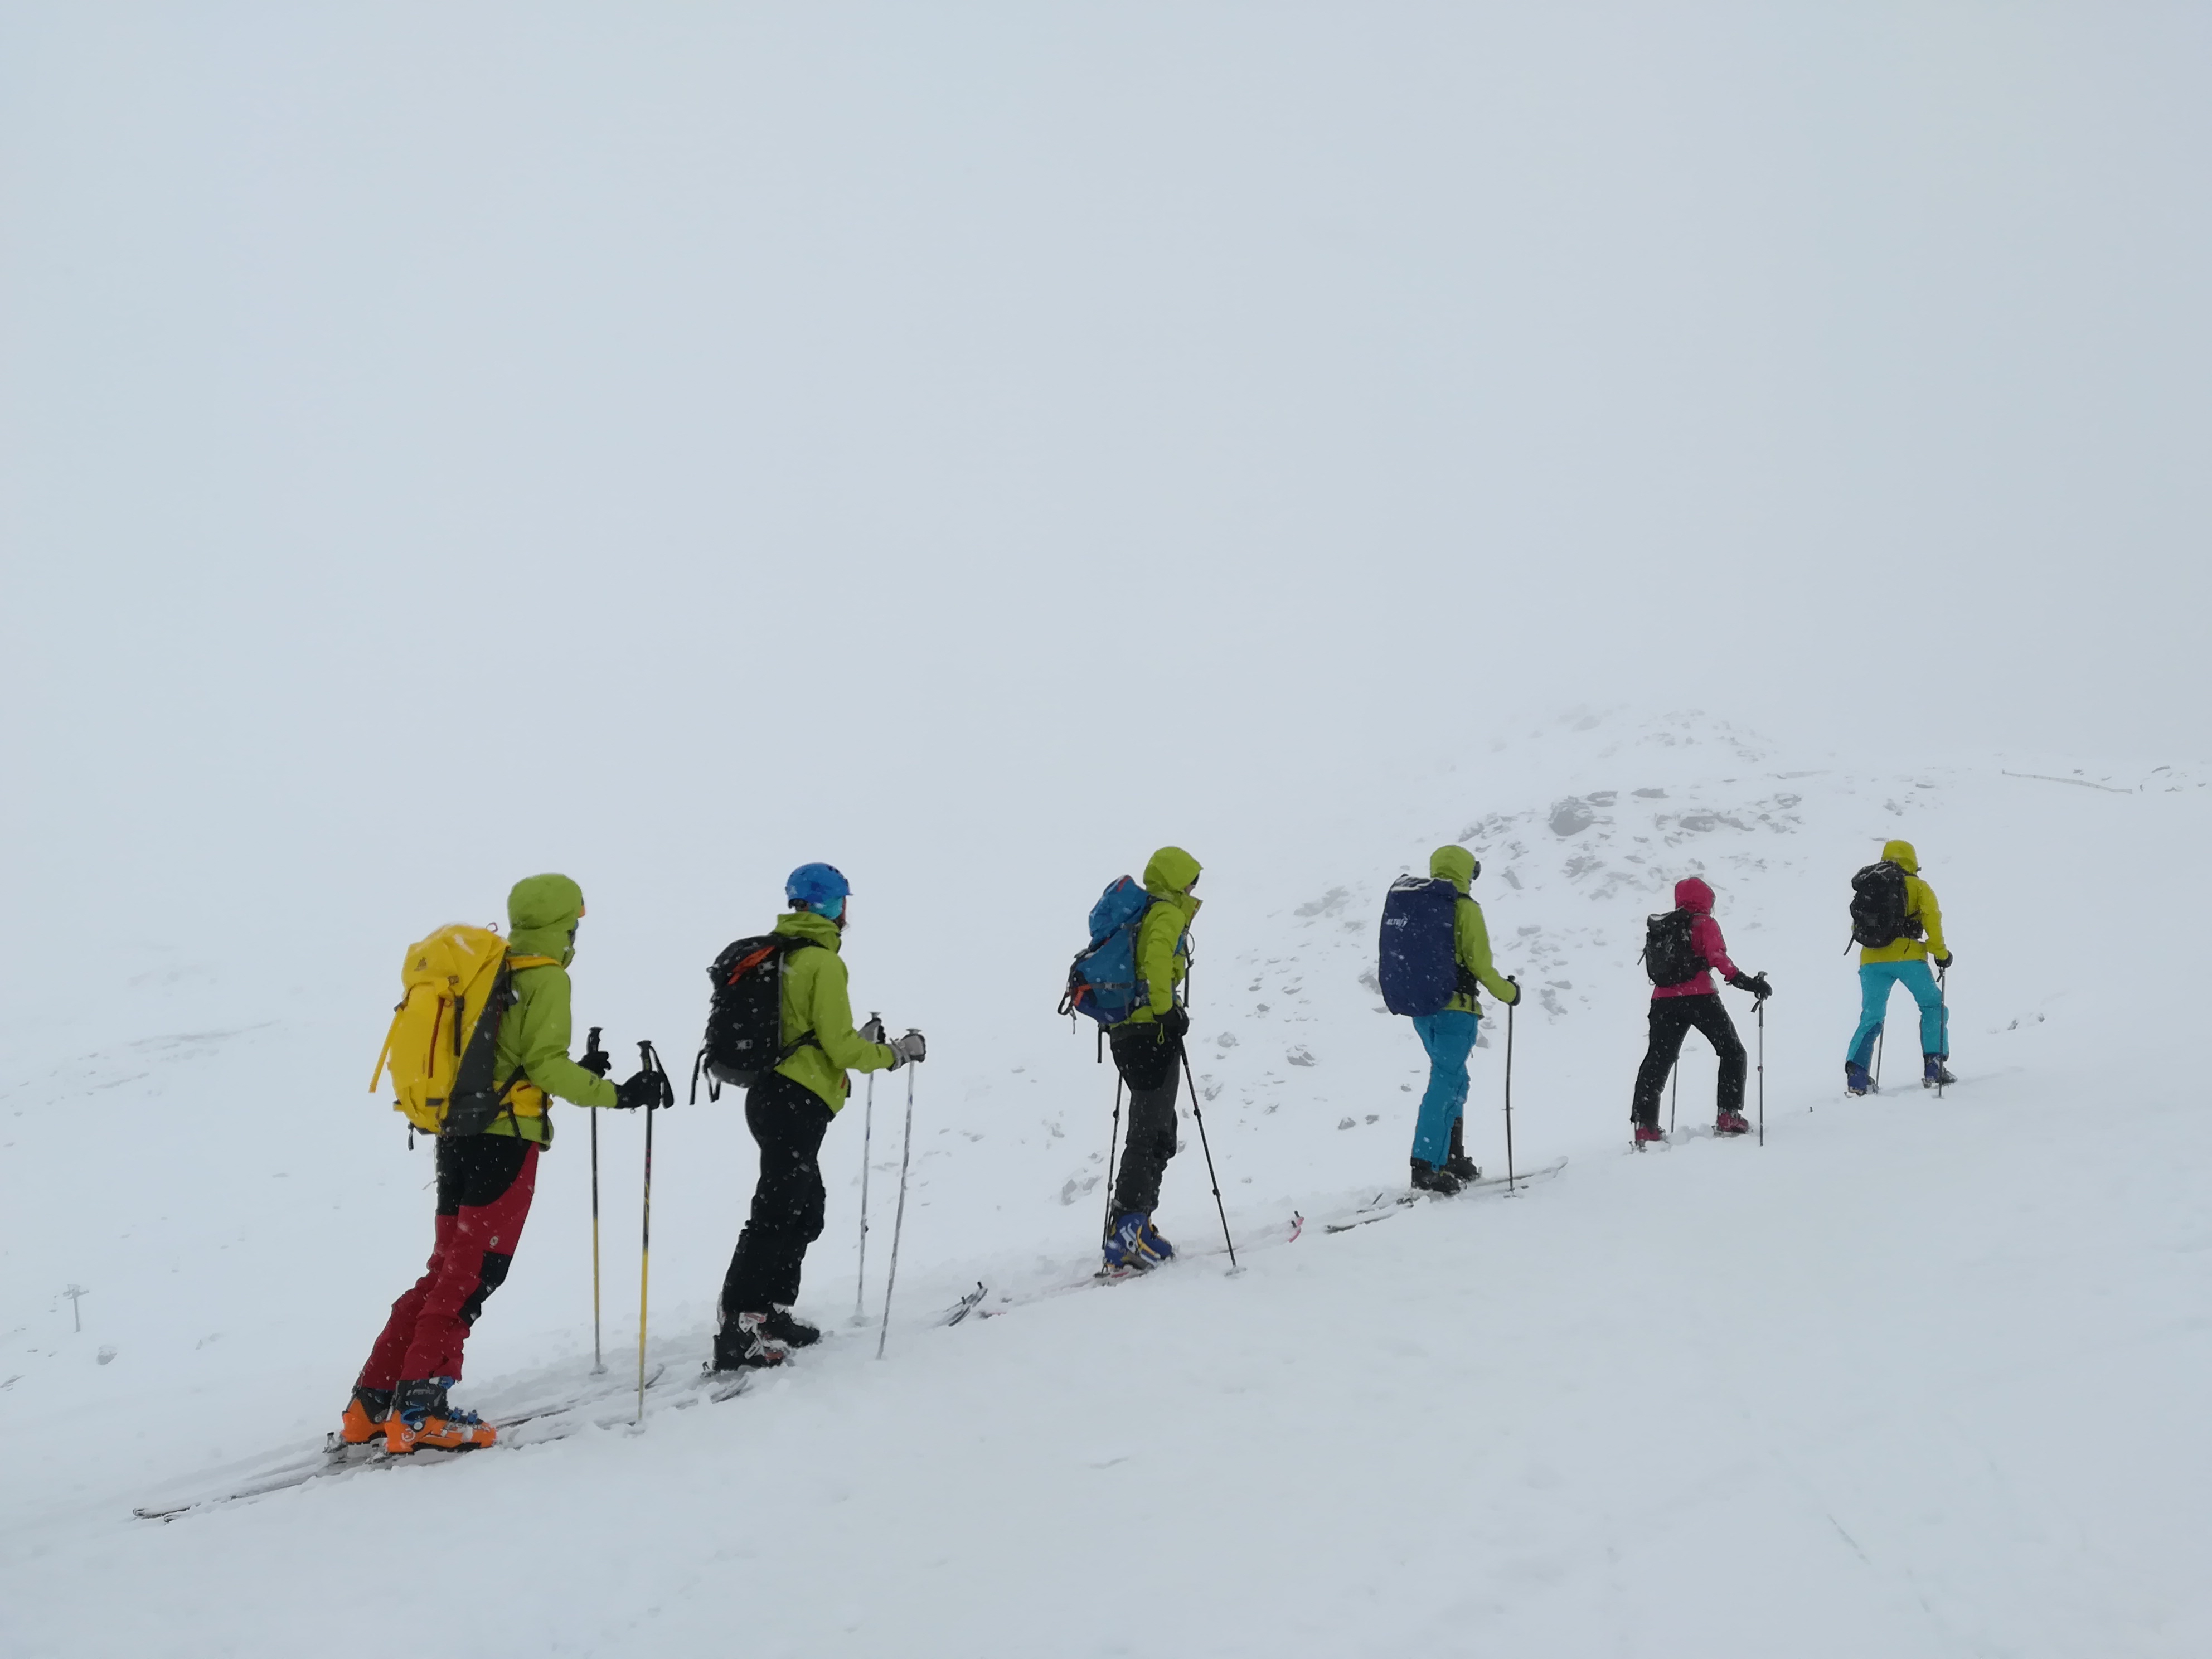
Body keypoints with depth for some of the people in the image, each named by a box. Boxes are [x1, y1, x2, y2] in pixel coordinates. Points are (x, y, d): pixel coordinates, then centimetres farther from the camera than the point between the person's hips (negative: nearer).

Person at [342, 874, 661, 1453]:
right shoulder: (546, 978, -8)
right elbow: (545, 1064, -16)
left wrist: (578, 1074, 24)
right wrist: (615, 1095, -14)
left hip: (457, 1135, 8)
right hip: (506, 1138, -8)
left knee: (447, 1269, 14)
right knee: (473, 1273, -5)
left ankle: (373, 1402, 13)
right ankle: (419, 1410, -7)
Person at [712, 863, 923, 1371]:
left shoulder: (777, 955, 15)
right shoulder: (823, 963, -12)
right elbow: (840, 1046, -14)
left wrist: (861, 1043, 24)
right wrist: (896, 1054, 0)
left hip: (770, 1095, 9)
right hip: (799, 1105, -9)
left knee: (806, 1208, 19)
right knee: (776, 1215, -9)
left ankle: (772, 1314, 23)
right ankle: (736, 1331, -11)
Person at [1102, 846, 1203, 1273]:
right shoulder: (1169, 914, -5)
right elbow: (1157, 959, -25)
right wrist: (1167, 1010, -24)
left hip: (1123, 1030, 9)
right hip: (1152, 1030, -9)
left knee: (1160, 1130, 16)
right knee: (1151, 1133, -10)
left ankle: (1132, 1225, 16)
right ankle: (1128, 1229, -18)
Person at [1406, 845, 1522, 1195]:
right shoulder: (1465, 909, -8)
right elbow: (1479, 963, -11)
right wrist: (1508, 993, 3)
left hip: (1421, 1009, 7)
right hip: (1455, 1009, -7)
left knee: (1455, 1081, 20)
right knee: (1445, 1084, -8)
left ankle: (1453, 1159, 22)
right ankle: (1426, 1166, -14)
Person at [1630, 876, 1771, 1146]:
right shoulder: (1705, 924, 2)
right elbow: (1717, 957, -14)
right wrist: (1746, 982, -20)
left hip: (1664, 1000, 5)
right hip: (1699, 998, -5)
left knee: (1657, 1061, 10)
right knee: (1732, 1052, 11)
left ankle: (1645, 1126, -1)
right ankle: (1728, 1116, 2)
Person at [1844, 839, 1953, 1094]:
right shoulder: (1917, 886, 8)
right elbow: (1931, 917, -5)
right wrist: (1940, 952, 0)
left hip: (1871, 959, 3)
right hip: (1907, 956, -3)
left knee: (1871, 1018, 10)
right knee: (1933, 1007, 13)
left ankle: (1856, 1071, -7)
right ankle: (1933, 1067, 1)